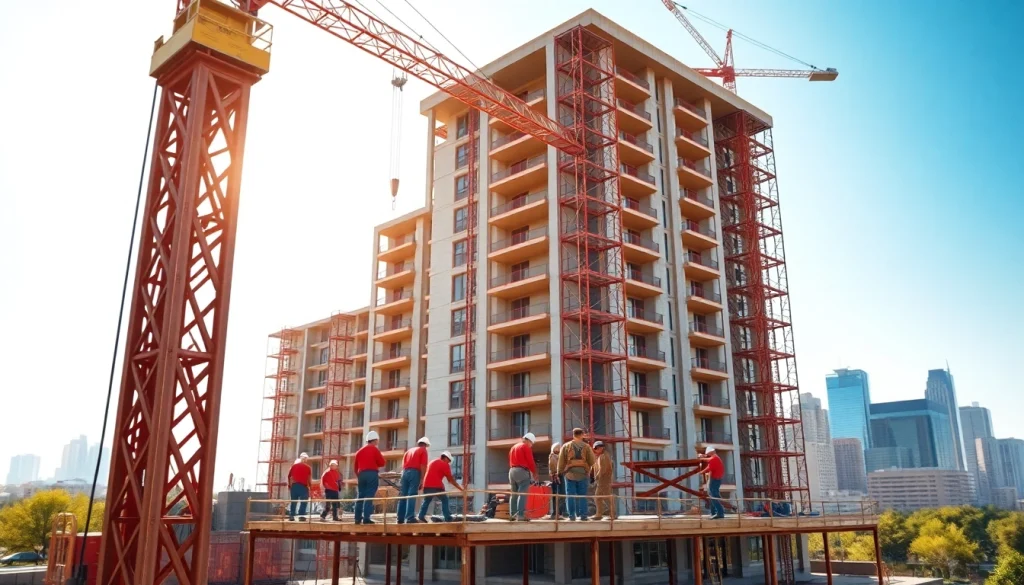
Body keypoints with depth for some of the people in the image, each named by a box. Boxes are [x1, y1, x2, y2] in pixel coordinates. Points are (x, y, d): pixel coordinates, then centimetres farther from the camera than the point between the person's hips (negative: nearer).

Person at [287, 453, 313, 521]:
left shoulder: (294, 465, 11)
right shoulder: (308, 467, 3)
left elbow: (289, 476, 9)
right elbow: (309, 479, -3)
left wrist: (289, 485, 15)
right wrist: (310, 486, 4)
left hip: (294, 485, 3)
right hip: (303, 486, -3)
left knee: (293, 502, 7)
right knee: (303, 502, -1)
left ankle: (291, 516, 2)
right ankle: (301, 516, -8)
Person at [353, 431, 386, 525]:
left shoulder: (359, 451, 17)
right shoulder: (375, 449, 0)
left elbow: (356, 467, 18)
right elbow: (382, 463, -1)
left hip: (361, 474, 6)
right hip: (372, 474, -5)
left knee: (360, 496, 9)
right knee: (369, 497, -8)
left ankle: (358, 519, 9)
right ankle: (366, 518, -13)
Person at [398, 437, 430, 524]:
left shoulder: (409, 450, 25)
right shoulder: (423, 450, 5)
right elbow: (423, 466, -6)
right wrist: (422, 480, -7)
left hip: (405, 472, 6)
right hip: (415, 473, -6)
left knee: (403, 496, 6)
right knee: (412, 496, -9)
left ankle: (401, 518, 7)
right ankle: (410, 518, -14)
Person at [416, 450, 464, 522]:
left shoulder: (432, 462, 23)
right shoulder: (445, 465, 3)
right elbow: (451, 479, 2)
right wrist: (460, 488, 6)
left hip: (427, 485, 6)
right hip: (437, 486, -6)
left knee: (426, 501, 18)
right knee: (444, 500, 8)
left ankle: (421, 517, 7)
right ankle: (447, 518, 2)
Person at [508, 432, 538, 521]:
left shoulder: (513, 447, 20)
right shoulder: (526, 447, -4)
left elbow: (510, 461, 17)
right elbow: (530, 461, -7)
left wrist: (513, 469, 16)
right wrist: (534, 473, 2)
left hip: (512, 471, 8)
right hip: (522, 471, -8)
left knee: (514, 495, 11)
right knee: (522, 494, -11)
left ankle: (512, 515, 10)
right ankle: (520, 515, -17)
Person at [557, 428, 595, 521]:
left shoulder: (566, 446, 5)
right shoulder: (586, 446, 5)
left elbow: (561, 460, 3)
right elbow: (591, 461, 4)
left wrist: (560, 472, 12)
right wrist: (589, 471, 20)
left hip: (570, 473, 0)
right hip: (583, 473, 0)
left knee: (570, 495, 3)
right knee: (582, 495, 5)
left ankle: (572, 515, 1)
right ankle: (583, 515, 2)